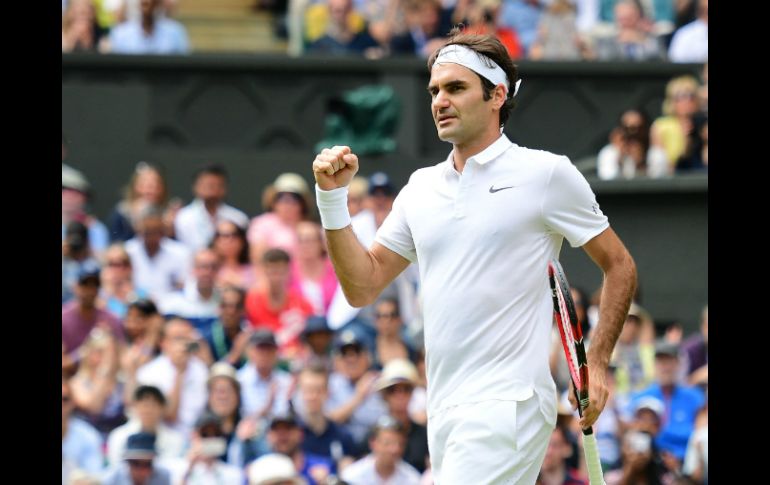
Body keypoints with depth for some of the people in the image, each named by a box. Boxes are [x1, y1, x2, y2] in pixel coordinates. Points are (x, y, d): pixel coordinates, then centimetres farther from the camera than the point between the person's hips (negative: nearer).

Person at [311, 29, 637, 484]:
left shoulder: (547, 174, -1)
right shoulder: (421, 187, 15)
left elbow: (620, 266, 5)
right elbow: (362, 287, 14)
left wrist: (597, 363, -6)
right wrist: (333, 195, 4)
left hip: (506, 406, -7)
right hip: (445, 409, 7)